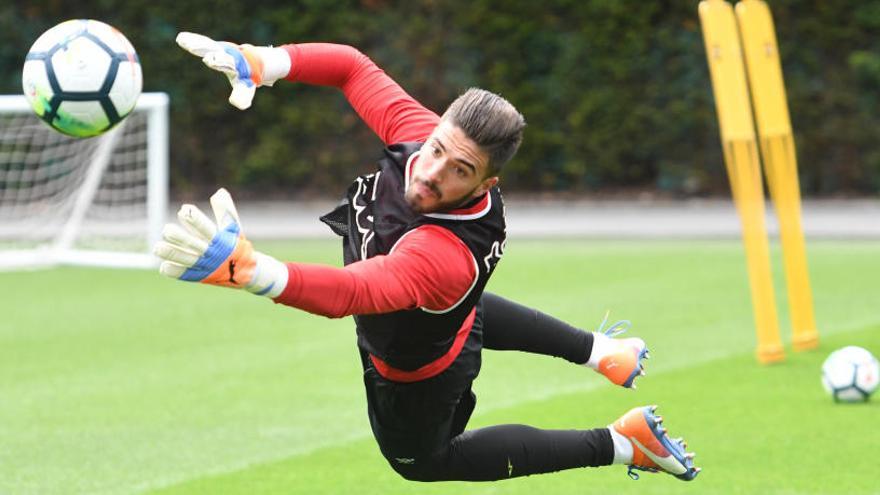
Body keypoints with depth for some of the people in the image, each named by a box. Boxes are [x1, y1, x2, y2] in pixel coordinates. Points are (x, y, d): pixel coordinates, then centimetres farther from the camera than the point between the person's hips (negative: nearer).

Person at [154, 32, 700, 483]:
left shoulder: (446, 256, -52)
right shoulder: (420, 133, -31)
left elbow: (350, 293, -69)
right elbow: (354, 68, -18)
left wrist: (250, 270, -87)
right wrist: (262, 62, -36)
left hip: (417, 373, -7)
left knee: (420, 457, 26)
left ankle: (621, 443, 28)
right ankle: (599, 350, 63)